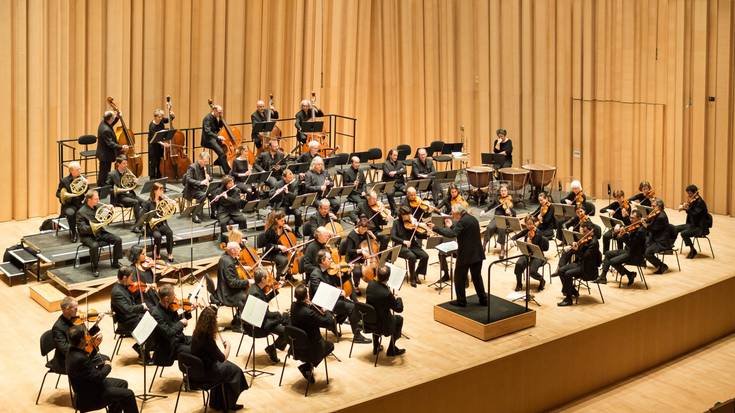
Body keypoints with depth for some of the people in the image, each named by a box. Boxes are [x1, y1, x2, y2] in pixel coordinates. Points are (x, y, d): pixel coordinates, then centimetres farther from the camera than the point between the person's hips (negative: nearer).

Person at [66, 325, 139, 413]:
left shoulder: (73, 350, -4)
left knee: (123, 384, 21)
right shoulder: (79, 358, -33)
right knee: (128, 394, -10)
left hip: (89, 385, 10)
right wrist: (107, 366, -8)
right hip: (88, 396, -10)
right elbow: (98, 377, -26)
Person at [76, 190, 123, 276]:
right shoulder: (81, 212, -12)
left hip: (100, 232, 6)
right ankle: (94, 268, -16)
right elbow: (81, 229, -18)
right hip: (88, 235, -6)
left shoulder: (98, 207, 5)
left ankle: (115, 262, 4)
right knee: (94, 245, -37)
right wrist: (92, 228, -35)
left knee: (118, 240, -11)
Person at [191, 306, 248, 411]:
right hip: (206, 372, -8)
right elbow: (223, 358, -20)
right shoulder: (207, 339, -29)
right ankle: (229, 404, 32)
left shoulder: (196, 333, -5)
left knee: (226, 366, 28)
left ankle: (218, 403, 35)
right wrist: (228, 346, -4)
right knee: (236, 370, 14)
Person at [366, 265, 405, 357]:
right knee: (399, 319, 22)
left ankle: (375, 347, 44)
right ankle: (391, 350, 31)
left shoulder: (370, 284, -14)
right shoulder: (387, 294, -32)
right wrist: (399, 299, 3)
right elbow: (399, 309, -17)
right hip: (382, 326, -5)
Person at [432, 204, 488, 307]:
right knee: (477, 277, 18)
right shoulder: (473, 219, 12)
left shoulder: (462, 221, -17)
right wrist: (451, 226, 18)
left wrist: (435, 228, -28)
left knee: (459, 278, 5)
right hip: (477, 254, 8)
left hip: (465, 255, -8)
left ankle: (461, 301, 10)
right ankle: (483, 299, 21)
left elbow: (452, 234, -29)